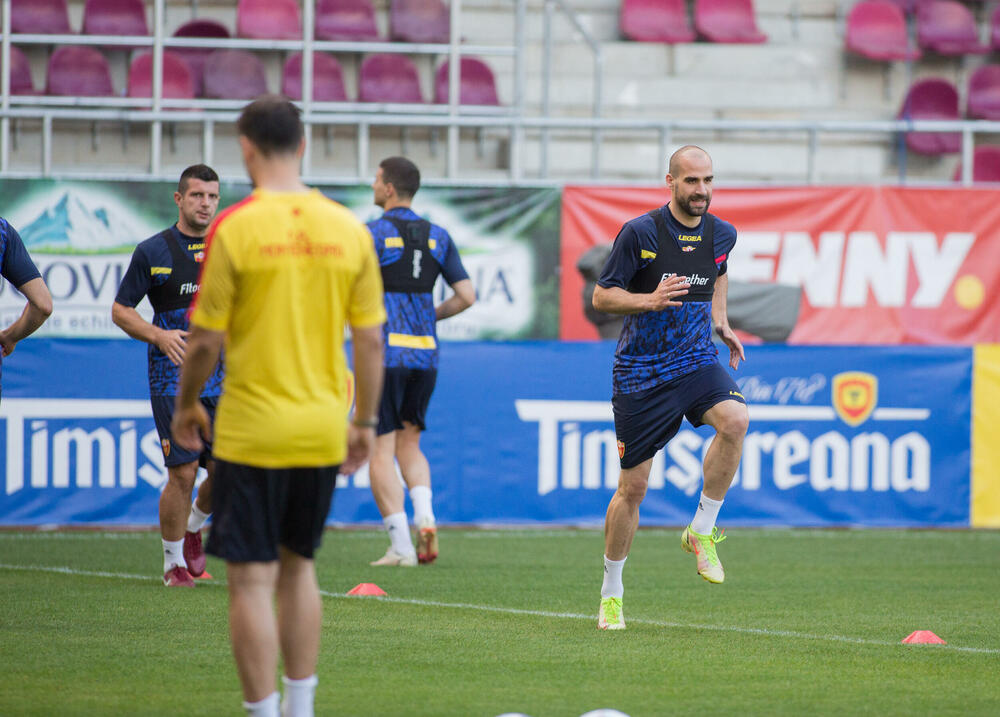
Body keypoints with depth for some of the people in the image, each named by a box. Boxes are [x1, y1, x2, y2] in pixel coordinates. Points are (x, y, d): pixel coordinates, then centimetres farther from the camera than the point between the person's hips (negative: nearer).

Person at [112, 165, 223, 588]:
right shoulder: (153, 252, 0)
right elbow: (120, 310, 4)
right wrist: (159, 335, -12)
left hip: (224, 379, 3)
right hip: (173, 378, -3)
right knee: (183, 473, -8)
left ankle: (193, 528, 28)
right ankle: (173, 563, 9)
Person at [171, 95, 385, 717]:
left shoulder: (234, 228, -11)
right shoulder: (349, 230, 1)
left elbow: (206, 341, -8)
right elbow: (370, 341, 4)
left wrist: (186, 405, 9)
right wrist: (365, 422, 15)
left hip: (252, 432, -4)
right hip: (323, 432, 4)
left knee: (253, 580, -1)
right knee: (299, 567, 20)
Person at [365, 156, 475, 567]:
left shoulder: (373, 234, -7)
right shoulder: (437, 237, 9)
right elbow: (466, 297, 7)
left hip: (384, 352, -5)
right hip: (424, 352, 5)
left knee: (381, 450, -1)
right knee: (409, 443, 19)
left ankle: (401, 546, -8)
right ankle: (424, 517, -4)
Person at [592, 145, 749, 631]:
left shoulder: (721, 234, 3)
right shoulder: (640, 233, -11)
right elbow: (601, 297, -6)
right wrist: (650, 300, -22)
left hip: (696, 361, 3)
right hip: (641, 372, -3)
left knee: (735, 420, -29)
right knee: (632, 487, 1)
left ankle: (701, 531, -12)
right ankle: (611, 593, 20)